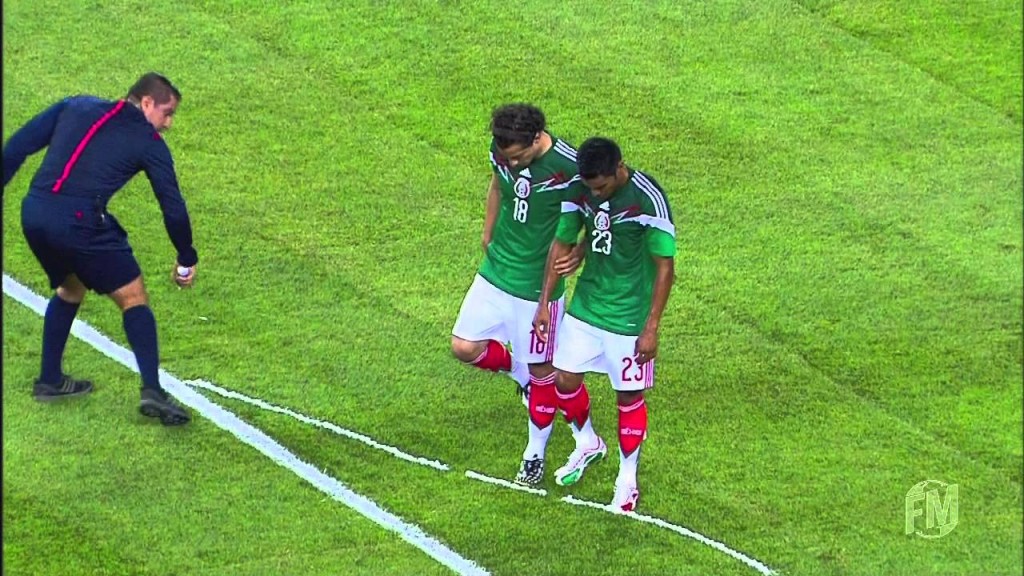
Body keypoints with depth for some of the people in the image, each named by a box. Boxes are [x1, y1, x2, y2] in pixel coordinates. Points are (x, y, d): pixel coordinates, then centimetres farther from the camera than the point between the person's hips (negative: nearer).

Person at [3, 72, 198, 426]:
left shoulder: (76, 107, 20)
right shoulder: (148, 143, 8)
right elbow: (173, 207, 10)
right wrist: (186, 261, 21)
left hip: (33, 214, 5)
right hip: (79, 222, -5)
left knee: (70, 289, 30)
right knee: (133, 299, 7)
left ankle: (49, 380, 34)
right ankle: (151, 391, -8)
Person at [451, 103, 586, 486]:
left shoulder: (568, 167, -25)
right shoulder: (501, 151, -9)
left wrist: (579, 254, -28)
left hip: (539, 282, -5)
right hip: (496, 269, 5)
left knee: (540, 369, 7)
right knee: (465, 347, 2)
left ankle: (535, 453, 25)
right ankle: (520, 372, 32)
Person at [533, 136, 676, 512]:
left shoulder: (648, 199, -24)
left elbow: (665, 266, -18)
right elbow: (561, 244, 6)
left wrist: (651, 328, -18)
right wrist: (544, 302, 6)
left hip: (629, 317, -5)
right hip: (585, 307, 5)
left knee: (629, 396, 6)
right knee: (565, 380, 11)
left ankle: (627, 479, 23)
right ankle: (587, 444, 39)